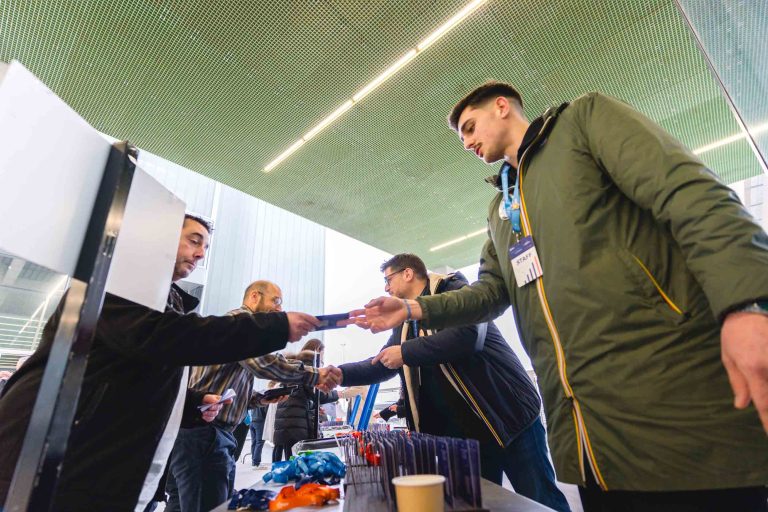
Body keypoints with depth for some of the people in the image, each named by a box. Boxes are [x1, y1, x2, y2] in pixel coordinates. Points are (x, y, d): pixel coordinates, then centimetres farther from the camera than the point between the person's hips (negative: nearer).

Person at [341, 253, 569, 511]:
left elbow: (468, 335, -28)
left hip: (509, 414, -7)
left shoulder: (454, 290, -10)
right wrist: (339, 373, -1)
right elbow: (381, 365, 14)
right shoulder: (406, 321, 13)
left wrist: (405, 353, -22)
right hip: (462, 431, 7)